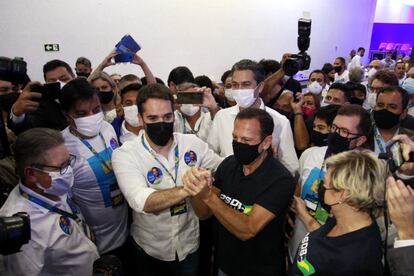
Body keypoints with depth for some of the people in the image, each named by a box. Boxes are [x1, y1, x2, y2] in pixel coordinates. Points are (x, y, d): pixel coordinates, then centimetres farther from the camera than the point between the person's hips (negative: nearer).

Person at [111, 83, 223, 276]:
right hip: (149, 250, -2)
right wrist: (186, 189, -50)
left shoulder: (193, 143, -9)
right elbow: (141, 201, -35)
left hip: (189, 244, 2)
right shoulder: (125, 154, -20)